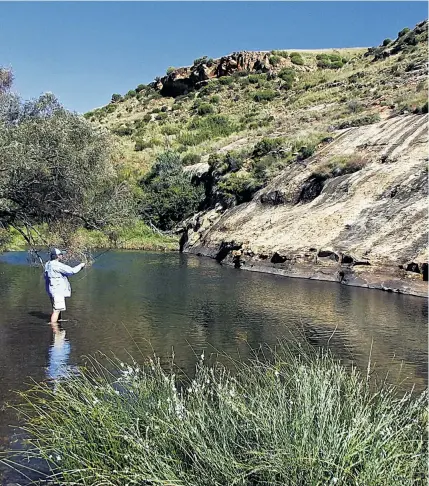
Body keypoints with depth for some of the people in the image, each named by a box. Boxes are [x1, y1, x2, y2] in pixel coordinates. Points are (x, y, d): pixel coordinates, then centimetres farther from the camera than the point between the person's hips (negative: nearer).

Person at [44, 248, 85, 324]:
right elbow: (72, 271, -19)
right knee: (56, 310, -9)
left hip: (53, 291, 10)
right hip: (57, 291, -10)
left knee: (56, 310, 18)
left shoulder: (48, 264, 13)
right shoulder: (57, 265, -17)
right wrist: (80, 265, -2)